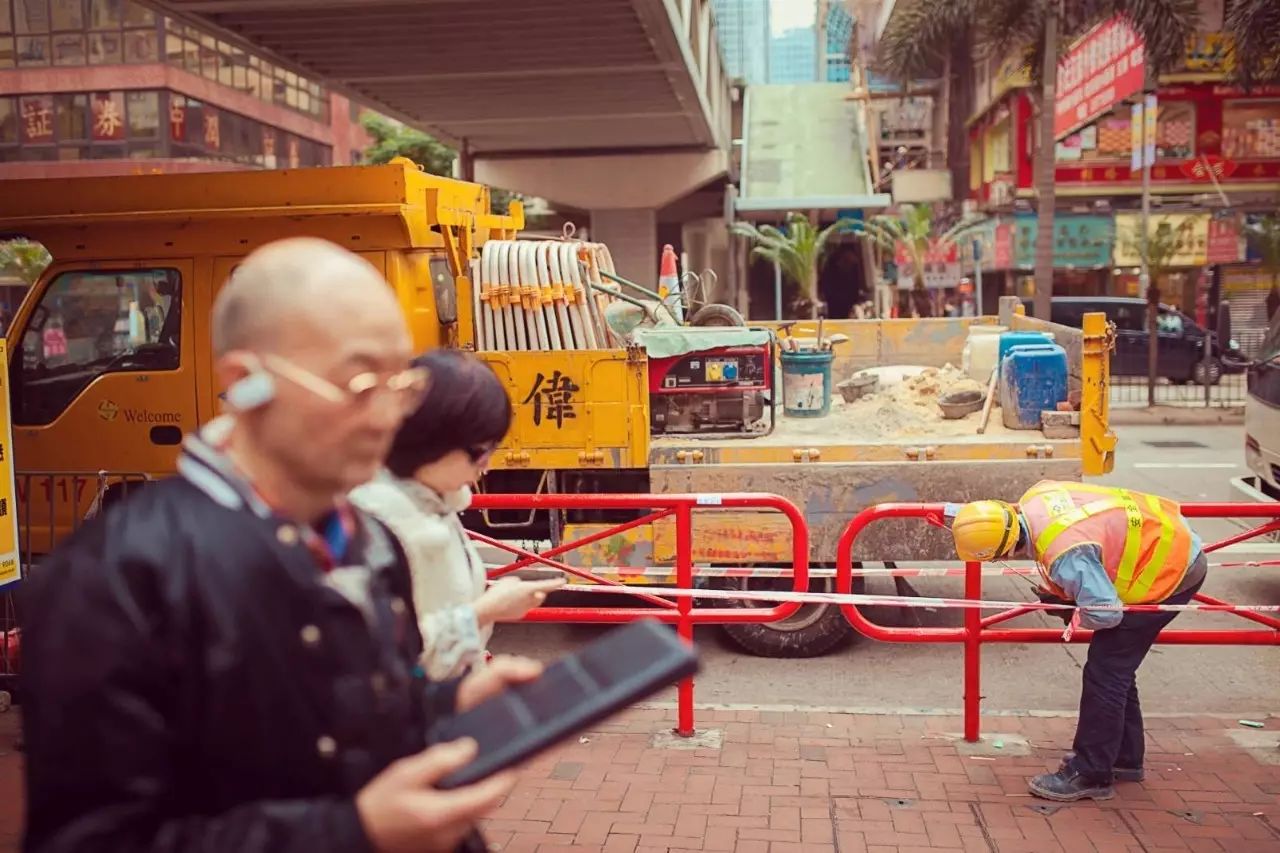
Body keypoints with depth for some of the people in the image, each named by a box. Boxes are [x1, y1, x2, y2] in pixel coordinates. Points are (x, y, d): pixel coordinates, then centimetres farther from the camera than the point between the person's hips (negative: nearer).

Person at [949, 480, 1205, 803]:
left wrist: (1068, 611, -10)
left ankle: (1090, 775, 2)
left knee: (1105, 671, -7)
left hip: (1170, 570, -10)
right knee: (1116, 667, 17)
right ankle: (1125, 758, 31)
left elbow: (1105, 613, -32)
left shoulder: (1065, 554, -36)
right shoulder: (1034, 498, -10)